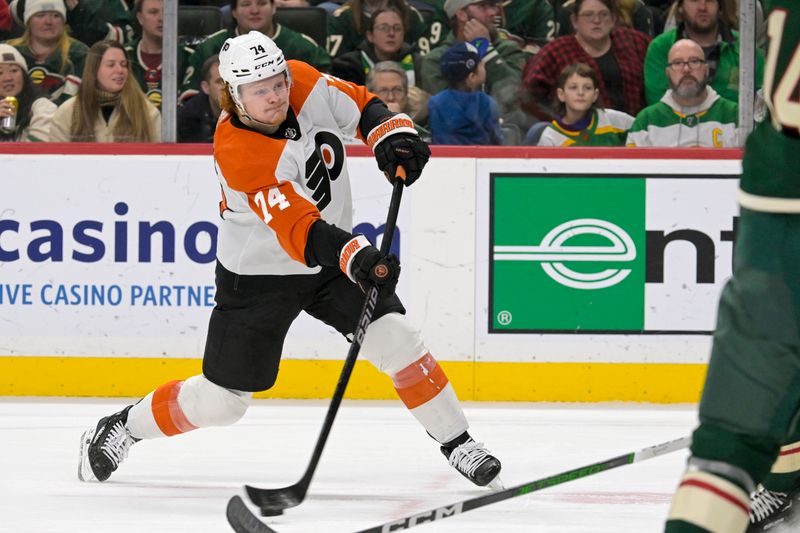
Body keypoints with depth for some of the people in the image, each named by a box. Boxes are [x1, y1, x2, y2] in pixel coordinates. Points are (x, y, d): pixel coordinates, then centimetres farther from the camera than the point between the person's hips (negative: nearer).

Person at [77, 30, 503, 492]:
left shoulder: (306, 84, -15)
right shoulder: (238, 152, -32)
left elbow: (361, 107, 3)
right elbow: (299, 231, -39)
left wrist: (394, 137, -18)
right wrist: (356, 257, -54)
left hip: (333, 254, 5)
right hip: (259, 275, -5)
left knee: (396, 340, -12)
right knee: (221, 402, 1)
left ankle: (456, 442, 3)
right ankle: (123, 427, 24)